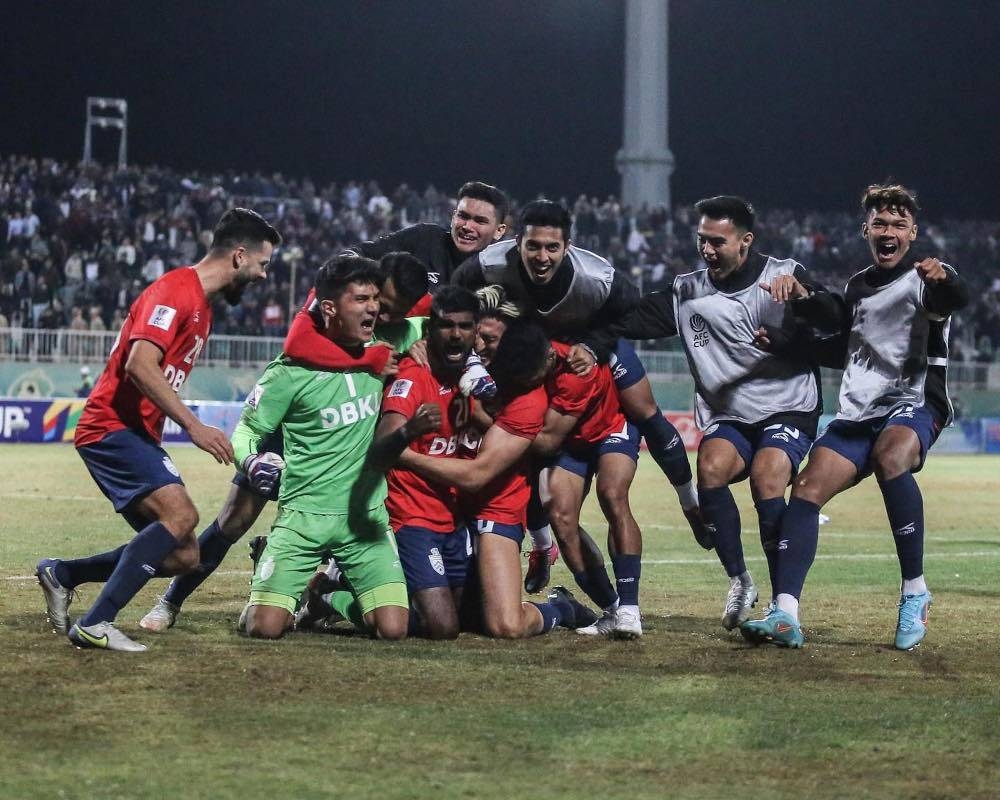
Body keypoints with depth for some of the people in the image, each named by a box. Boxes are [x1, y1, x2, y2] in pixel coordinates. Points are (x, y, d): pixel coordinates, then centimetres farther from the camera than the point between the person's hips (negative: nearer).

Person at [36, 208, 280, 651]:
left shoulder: (201, 303, 19)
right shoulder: (175, 291, -14)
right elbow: (140, 366, -26)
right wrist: (194, 426, -27)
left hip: (138, 435, 10)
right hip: (113, 428, -10)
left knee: (182, 556, 4)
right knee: (180, 513, -28)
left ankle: (62, 574, 14)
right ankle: (94, 624, -26)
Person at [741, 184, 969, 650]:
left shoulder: (923, 281, -1)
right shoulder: (857, 287, 18)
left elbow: (956, 300, -26)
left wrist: (943, 280, -49)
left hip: (914, 405, -6)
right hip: (857, 413, 6)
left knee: (890, 457, -37)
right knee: (807, 489, -15)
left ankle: (915, 593, -26)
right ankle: (785, 616, -23)